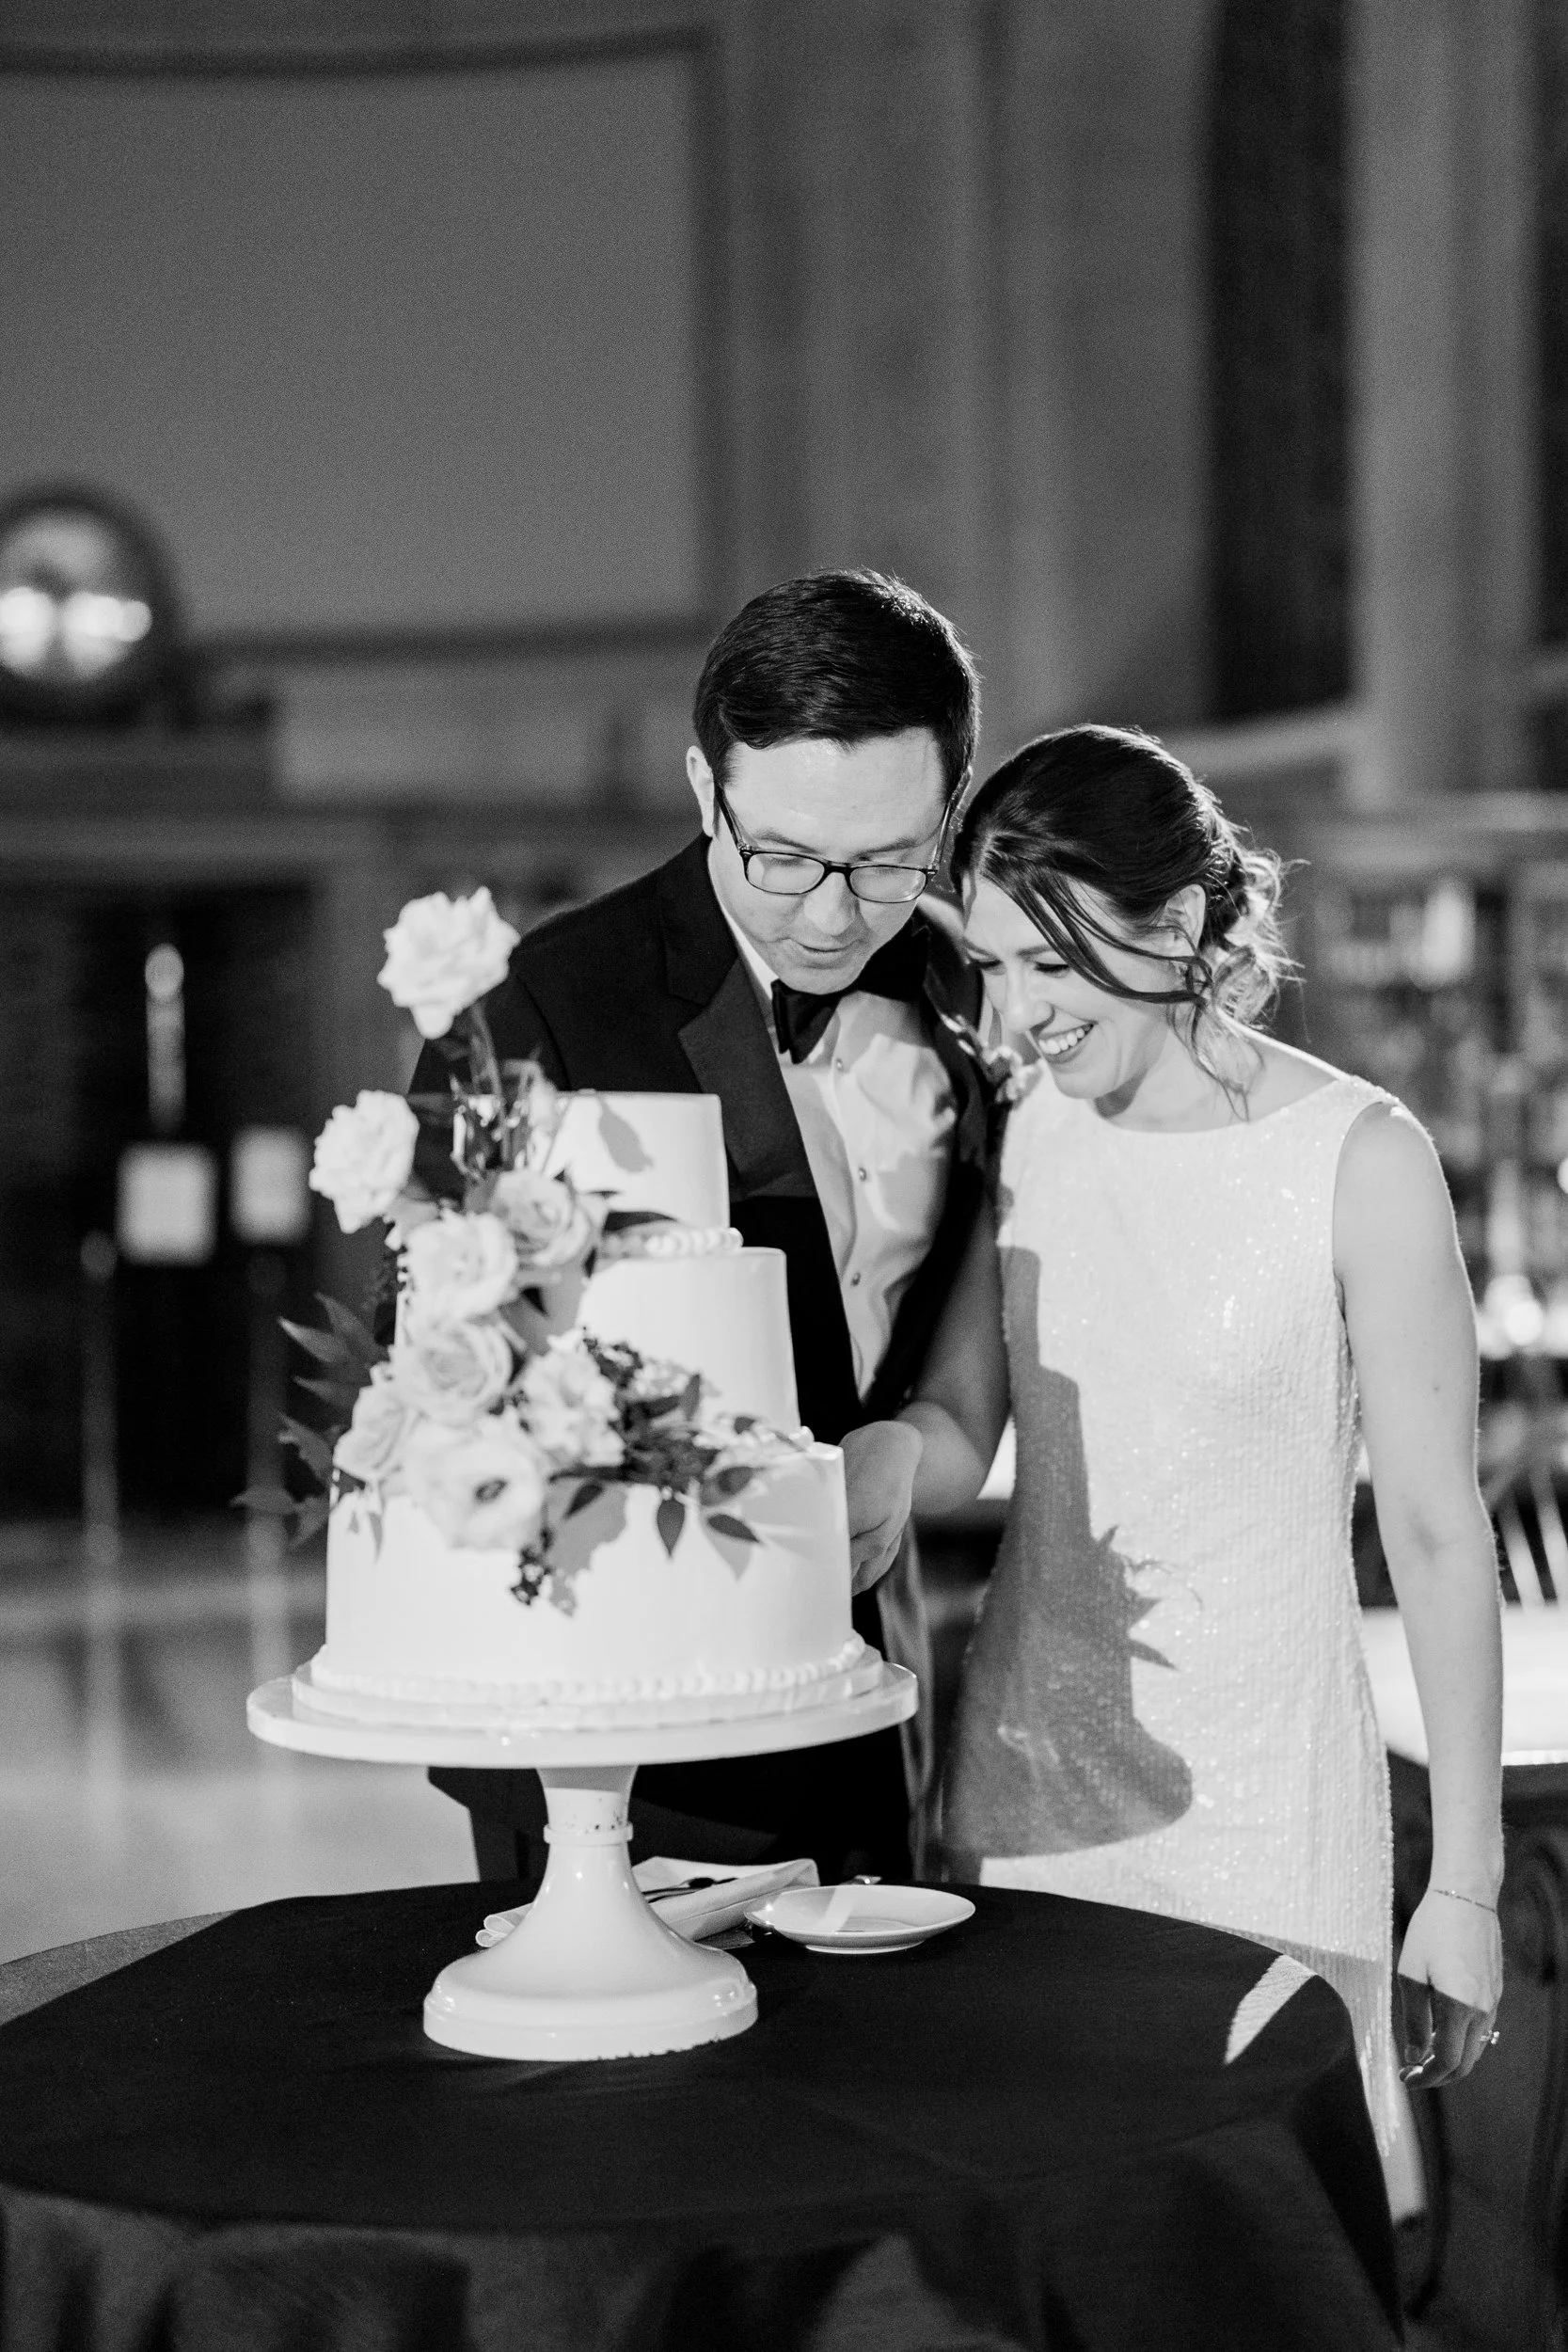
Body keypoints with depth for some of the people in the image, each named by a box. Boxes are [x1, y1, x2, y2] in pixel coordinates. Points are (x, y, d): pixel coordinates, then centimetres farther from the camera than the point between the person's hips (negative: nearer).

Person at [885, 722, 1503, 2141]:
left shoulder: (1357, 1159, -11)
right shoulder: (1028, 1131, 3)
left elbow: (1437, 1534, -8)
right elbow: (958, 1434, 5)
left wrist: (1466, 1883, -7)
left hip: (1256, 1807, -4)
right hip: (1023, 1777, 4)